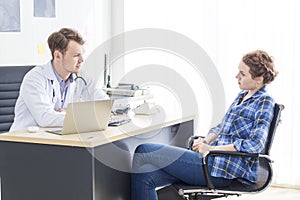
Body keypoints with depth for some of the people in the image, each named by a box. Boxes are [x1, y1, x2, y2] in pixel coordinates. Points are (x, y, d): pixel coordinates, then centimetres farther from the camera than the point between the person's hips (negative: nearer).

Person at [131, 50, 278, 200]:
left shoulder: (264, 102, -8)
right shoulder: (242, 96, 18)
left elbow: (255, 144, -20)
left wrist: (211, 148, -17)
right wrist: (206, 140, 3)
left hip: (226, 171, -8)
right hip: (214, 160, 8)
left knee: (143, 151, -10)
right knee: (144, 175, -10)